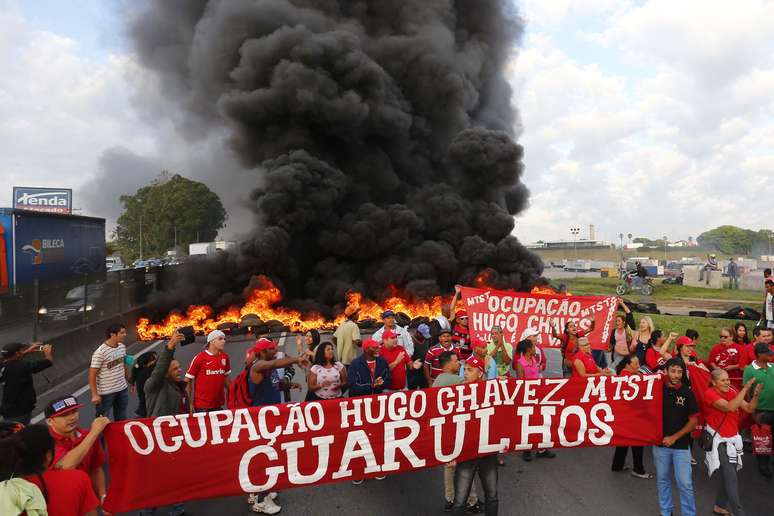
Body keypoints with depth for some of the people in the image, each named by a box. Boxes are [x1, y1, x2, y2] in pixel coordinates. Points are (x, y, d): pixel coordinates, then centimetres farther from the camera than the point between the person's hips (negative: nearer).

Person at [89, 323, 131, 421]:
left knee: (121, 419, 19)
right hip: (106, 393, -6)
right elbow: (92, 374, -18)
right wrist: (95, 395, -19)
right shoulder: (100, 352, -21)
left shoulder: (122, 347, 1)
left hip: (123, 389, 6)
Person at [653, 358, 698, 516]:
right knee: (662, 480, 14)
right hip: (660, 443, 1)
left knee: (685, 483, 1)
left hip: (681, 445, -1)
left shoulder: (687, 393, -6)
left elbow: (693, 421, -4)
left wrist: (675, 437, -8)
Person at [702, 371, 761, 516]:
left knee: (728, 474, 15)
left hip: (733, 438, 7)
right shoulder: (709, 393, -18)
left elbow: (749, 409, 2)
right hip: (719, 440, -7)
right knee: (731, 476, -10)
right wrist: (745, 389, -29)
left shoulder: (732, 391, 2)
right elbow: (730, 407, -32)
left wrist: (756, 394, -14)